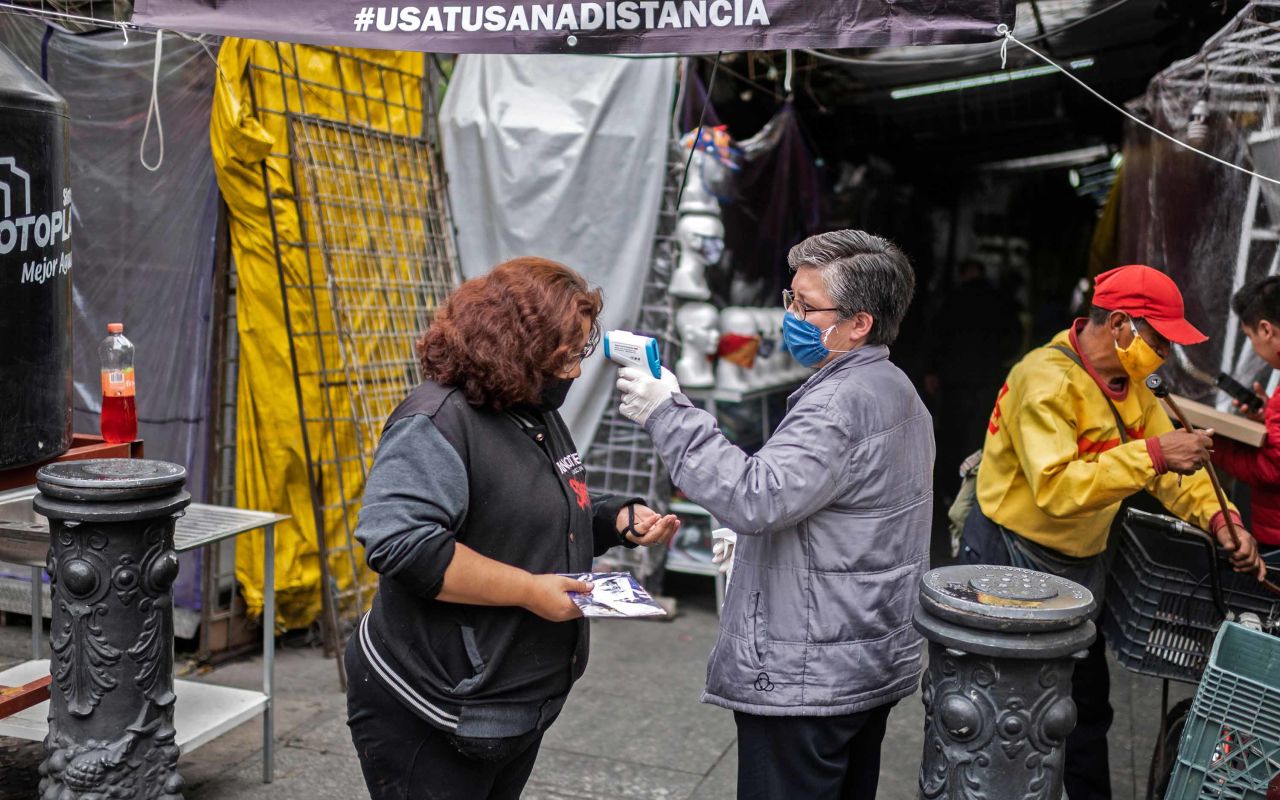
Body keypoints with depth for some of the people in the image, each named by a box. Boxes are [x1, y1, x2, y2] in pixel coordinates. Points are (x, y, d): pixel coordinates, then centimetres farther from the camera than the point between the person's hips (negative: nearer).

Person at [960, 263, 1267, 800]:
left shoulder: (1130, 383, 6)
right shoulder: (1046, 379, -23)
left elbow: (1171, 462, 7)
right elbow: (1056, 488, -33)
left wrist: (1217, 516, -10)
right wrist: (1150, 455, -36)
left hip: (1080, 565, 9)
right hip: (1013, 563, -9)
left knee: (1088, 705, 20)